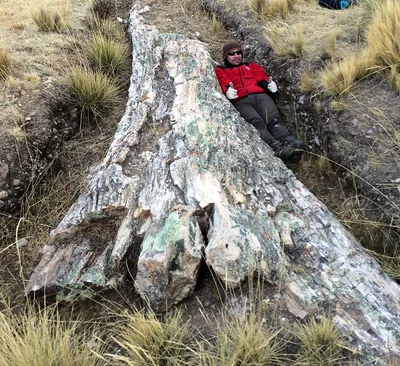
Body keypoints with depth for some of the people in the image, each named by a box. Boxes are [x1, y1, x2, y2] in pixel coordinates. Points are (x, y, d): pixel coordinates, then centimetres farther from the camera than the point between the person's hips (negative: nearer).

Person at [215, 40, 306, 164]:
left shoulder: (252, 65, 38)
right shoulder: (220, 70, 30)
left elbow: (261, 76, 18)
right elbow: (222, 82, 7)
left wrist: (269, 83, -6)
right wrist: (227, 91, -17)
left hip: (260, 95, 3)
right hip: (240, 101, -3)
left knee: (273, 119, -29)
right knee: (257, 122, -35)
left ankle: (289, 142, -56)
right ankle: (277, 149, -59)